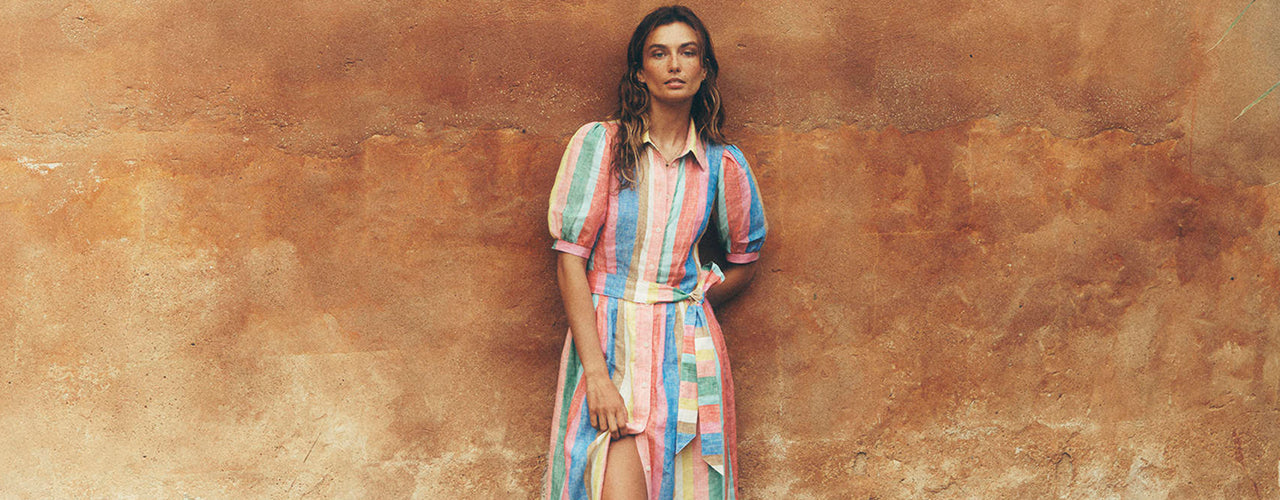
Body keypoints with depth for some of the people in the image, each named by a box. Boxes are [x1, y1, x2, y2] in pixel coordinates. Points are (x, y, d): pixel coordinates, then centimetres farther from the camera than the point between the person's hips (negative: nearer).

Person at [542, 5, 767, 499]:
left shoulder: (723, 165, 5)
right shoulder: (599, 143, -3)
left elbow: (744, 259, 21)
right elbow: (570, 258, -7)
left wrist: (688, 306, 8)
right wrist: (596, 373, -14)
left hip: (686, 350, 3)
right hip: (605, 341, -2)